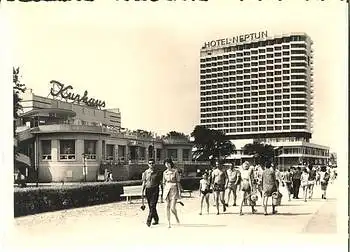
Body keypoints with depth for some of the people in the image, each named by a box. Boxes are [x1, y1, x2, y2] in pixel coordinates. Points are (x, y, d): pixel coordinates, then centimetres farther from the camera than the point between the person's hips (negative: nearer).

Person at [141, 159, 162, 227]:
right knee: (151, 206, 10)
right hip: (148, 190, 3)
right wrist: (142, 192, 5)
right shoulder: (145, 172, 7)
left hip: (155, 190, -3)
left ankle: (149, 220, -16)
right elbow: (144, 183, 10)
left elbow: (160, 182, 4)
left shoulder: (157, 172, 1)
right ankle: (156, 220, 25)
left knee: (152, 206, -13)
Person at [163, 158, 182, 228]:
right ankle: (169, 223, 7)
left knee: (172, 208, -10)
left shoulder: (175, 171, -2)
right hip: (167, 190, 4)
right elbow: (164, 183, 15)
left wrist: (179, 191, -7)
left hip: (174, 189, -4)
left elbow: (178, 182, -2)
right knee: (167, 207, 0)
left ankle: (176, 217, 21)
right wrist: (164, 192, 12)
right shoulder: (164, 172, 9)